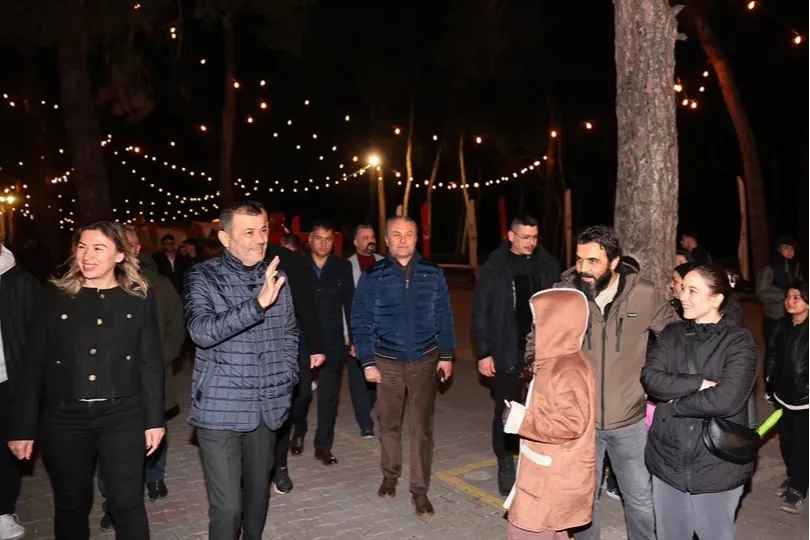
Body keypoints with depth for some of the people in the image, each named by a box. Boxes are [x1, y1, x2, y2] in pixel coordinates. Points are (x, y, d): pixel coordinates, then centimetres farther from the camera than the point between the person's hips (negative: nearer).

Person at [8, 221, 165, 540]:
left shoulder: (140, 297, -1)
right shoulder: (53, 296, 1)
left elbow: (151, 363, 0)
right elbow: (33, 364, 1)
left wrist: (154, 419, -2)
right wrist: (23, 427, -1)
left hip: (122, 414, -1)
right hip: (63, 417, 1)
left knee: (127, 503, 3)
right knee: (70, 505, 14)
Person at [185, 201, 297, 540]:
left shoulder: (275, 277, 6)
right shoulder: (203, 277, -7)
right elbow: (202, 331, -24)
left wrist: (287, 379, 7)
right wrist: (258, 304, -34)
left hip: (266, 408, 5)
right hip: (220, 409, -4)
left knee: (258, 491, 18)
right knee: (227, 506, -3)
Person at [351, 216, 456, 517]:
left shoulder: (432, 273, 0)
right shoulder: (373, 277, -4)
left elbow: (444, 317, 5)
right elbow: (360, 322, -3)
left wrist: (446, 356, 3)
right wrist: (367, 362, -6)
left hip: (425, 360, 0)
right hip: (387, 361, 0)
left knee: (422, 427, 4)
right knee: (389, 423, 13)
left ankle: (419, 490, 15)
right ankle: (390, 475, 35)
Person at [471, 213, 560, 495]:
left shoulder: (548, 265, 3)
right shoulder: (494, 268, -4)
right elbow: (480, 313, -3)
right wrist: (483, 353, -7)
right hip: (506, 353, -2)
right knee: (506, 411, 7)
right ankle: (506, 465, 23)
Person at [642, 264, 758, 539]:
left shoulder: (739, 342, -10)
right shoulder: (671, 334, 4)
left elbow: (726, 400, -23)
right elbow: (650, 378, -10)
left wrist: (672, 404, -13)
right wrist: (700, 383, -20)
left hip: (716, 465, -4)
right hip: (667, 460, 4)